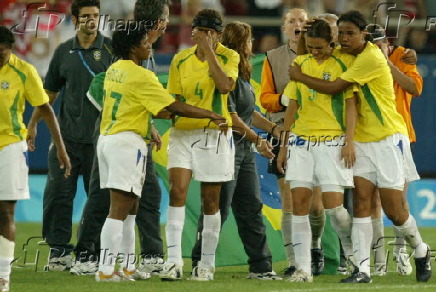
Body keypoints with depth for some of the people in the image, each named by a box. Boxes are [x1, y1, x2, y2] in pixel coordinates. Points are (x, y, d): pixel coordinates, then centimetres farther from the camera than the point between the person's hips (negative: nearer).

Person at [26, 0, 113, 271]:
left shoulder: (111, 49, 0)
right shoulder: (64, 52, 10)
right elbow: (50, 91, 19)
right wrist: (33, 123, 17)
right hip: (67, 135, 3)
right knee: (58, 193, -2)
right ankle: (59, 250, 5)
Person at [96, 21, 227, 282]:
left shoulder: (114, 70, 11)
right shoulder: (141, 76, -14)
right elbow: (175, 107, -14)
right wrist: (212, 115, -6)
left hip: (106, 140, 9)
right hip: (127, 142, -9)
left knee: (127, 210, 14)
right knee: (120, 210, -9)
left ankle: (129, 267, 17)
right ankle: (106, 270, -12)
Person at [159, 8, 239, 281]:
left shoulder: (228, 57, -1)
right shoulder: (180, 60, 7)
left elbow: (225, 86, -20)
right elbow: (175, 100, 13)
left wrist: (209, 52, -17)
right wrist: (175, 112, -6)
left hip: (215, 134, -2)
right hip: (183, 133, 2)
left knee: (210, 200, 4)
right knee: (177, 190, -14)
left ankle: (207, 264, 14)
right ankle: (174, 261, -17)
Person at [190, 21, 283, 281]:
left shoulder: (242, 75, 16)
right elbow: (230, 115, -17)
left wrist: (274, 128, 18)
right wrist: (257, 139, -11)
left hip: (244, 149, 10)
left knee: (252, 208, 8)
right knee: (219, 208, -4)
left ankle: (261, 266, 10)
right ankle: (200, 263, 5)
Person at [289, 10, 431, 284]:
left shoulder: (372, 58, -20)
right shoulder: (350, 56, 7)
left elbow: (333, 88, -19)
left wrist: (299, 76, -8)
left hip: (388, 139, -7)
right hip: (362, 140, 7)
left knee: (394, 210, -4)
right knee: (361, 202, -6)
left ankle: (421, 251, 24)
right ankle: (363, 269, -10)